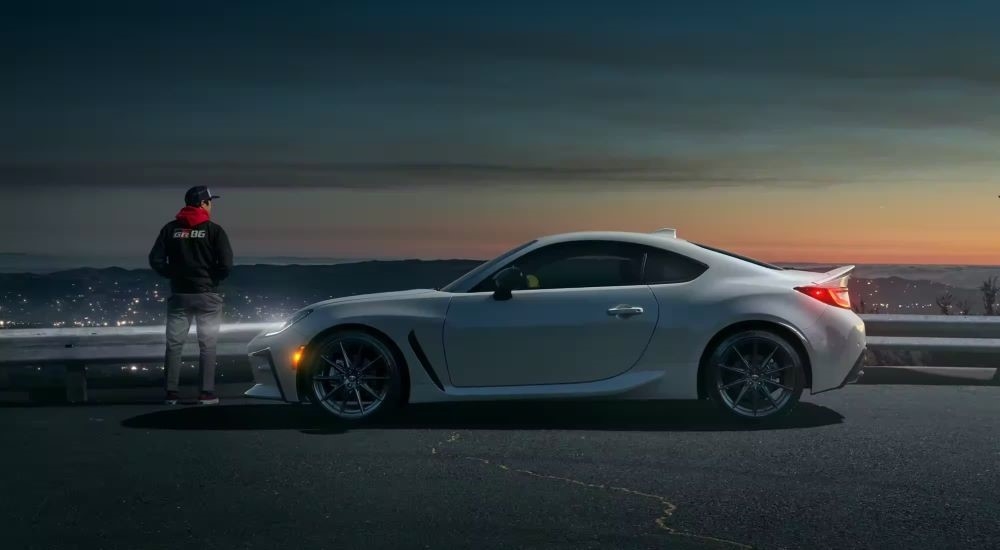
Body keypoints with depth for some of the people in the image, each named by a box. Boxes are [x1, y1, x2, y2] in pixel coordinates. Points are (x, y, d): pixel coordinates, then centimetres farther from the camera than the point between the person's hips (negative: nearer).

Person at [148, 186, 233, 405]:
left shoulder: (170, 229, 2)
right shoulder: (214, 230, -7)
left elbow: (156, 260, -2)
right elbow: (226, 264, -14)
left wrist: (173, 275, 12)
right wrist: (213, 278, 5)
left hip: (179, 294, 2)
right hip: (207, 295, -2)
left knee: (174, 344, 8)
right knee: (207, 345, 5)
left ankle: (171, 393, 6)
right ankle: (206, 393, 3)